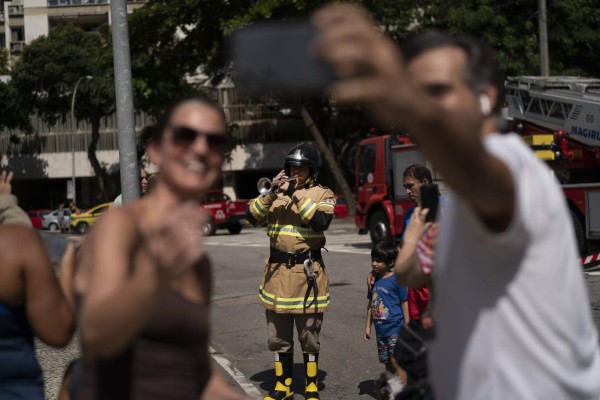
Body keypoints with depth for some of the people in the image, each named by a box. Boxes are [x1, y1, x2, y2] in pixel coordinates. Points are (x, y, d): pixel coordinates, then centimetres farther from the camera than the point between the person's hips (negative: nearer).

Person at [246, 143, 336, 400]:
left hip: (307, 272, -4)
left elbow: (321, 222, -19)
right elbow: (252, 217, -1)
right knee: (278, 337, 11)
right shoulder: (277, 191, 10)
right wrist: (270, 193, -15)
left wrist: (295, 196, -21)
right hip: (276, 271, 4)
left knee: (309, 337, 5)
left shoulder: (323, 194, 0)